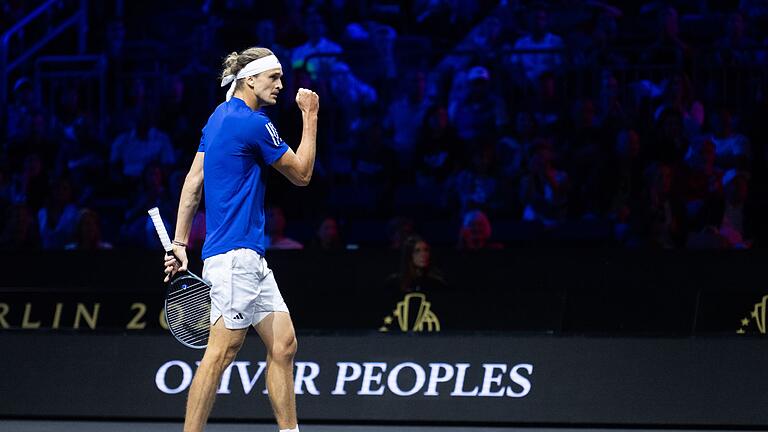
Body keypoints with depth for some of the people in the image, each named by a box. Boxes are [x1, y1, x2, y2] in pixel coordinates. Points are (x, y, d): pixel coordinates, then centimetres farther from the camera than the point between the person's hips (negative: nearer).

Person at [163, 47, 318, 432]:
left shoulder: (220, 117, 16)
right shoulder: (253, 124, -12)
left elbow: (192, 181, 15)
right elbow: (302, 174, -1)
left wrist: (179, 242, 15)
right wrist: (310, 117, 5)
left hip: (250, 256, 10)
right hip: (235, 253, -10)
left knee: (283, 343, 8)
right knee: (223, 350, -10)